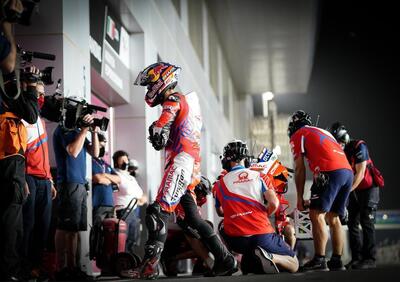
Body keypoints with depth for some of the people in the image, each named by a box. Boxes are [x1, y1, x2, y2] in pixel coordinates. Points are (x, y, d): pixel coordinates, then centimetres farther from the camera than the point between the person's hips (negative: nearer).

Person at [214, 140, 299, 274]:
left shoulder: (220, 183, 9)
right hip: (261, 236, -1)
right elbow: (274, 203, -6)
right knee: (293, 264, 14)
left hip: (236, 241, 2)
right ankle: (269, 257, -20)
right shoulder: (259, 176, 6)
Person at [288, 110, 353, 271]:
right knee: (333, 218, 13)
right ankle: (337, 261, 12)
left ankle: (319, 260, -13)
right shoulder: (323, 132, 34)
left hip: (330, 172, -8)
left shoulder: (297, 136, 12)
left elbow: (300, 169, 6)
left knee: (317, 215, -7)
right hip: (348, 172, 8)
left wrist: (299, 197, 10)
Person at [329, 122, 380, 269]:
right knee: (352, 223, 0)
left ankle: (370, 259, -8)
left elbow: (360, 174, -24)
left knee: (366, 222, -10)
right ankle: (356, 257, 5)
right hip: (353, 191, 6)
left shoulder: (359, 146, -20)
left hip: (368, 188, -6)